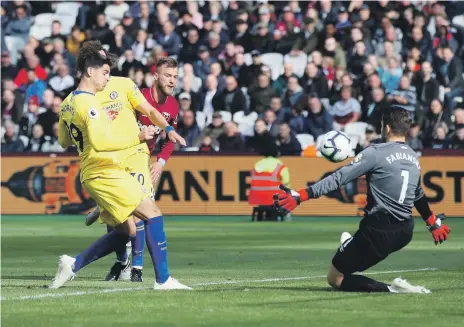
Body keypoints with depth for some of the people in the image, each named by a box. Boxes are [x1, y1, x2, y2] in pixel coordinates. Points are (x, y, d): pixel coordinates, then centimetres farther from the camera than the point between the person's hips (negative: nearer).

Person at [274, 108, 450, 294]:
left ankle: (390, 289, -16)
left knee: (335, 278, 1)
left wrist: (300, 196, -17)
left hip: (379, 232, -8)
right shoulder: (414, 158, 10)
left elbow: (339, 178, -16)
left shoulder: (376, 153, -12)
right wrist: (434, 223, 45)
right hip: (404, 234, 8)